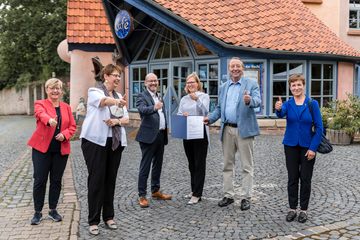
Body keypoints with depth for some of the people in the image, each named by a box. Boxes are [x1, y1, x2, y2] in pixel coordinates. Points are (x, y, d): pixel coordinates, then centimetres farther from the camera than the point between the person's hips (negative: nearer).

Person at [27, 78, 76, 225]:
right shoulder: (40, 104, 0)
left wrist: (65, 134, -11)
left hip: (61, 150, 3)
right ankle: (38, 212, 14)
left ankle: (53, 210, 23)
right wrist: (49, 120, -47)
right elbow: (41, 114, -24)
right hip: (42, 148, -3)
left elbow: (72, 126, 10)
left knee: (56, 180, 9)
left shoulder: (66, 107, 11)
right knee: (40, 180, 0)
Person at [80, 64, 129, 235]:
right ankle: (93, 220, 6)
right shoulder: (94, 91, -5)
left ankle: (108, 216, 22)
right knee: (96, 179, -4)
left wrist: (117, 121, -12)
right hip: (96, 141, -6)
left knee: (110, 179, 10)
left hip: (115, 142, 6)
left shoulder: (119, 96, 15)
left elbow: (126, 119, 9)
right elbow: (103, 101, -29)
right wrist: (115, 102, -49)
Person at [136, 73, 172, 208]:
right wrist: (154, 107, -45)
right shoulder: (142, 96, -6)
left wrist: (166, 128, 12)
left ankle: (155, 191, 28)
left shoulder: (159, 97, 17)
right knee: (145, 166, -3)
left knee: (158, 165, 16)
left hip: (161, 135, 8)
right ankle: (142, 196, 3)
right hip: (149, 136, -8)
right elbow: (142, 109, -27)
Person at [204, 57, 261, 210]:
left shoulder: (251, 83, -1)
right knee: (227, 165, 11)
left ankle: (246, 197, 10)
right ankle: (228, 195, 21)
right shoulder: (224, 87, 14)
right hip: (227, 130, 5)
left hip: (244, 129, -5)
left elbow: (258, 101, -16)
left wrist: (249, 101, -38)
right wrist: (210, 118, 0)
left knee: (246, 166, 2)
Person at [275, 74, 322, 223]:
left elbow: (319, 127, -6)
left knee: (305, 179, 6)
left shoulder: (312, 104, -5)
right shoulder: (288, 103, -1)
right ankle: (292, 209, 19)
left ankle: (303, 210, 19)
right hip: (291, 146, 1)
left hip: (307, 147, -1)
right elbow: (281, 114, -24)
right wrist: (278, 109, -48)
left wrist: (313, 148, -12)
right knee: (292, 178, 7)